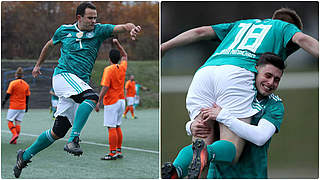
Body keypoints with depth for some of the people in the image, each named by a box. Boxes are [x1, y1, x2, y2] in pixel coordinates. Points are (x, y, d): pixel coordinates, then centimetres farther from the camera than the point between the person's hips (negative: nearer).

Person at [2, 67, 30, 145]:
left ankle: (14, 134, -18)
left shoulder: (13, 83, -9)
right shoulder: (26, 84, 5)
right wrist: (26, 105, 19)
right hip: (22, 107, 4)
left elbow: (8, 94, -8)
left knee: (10, 121, 4)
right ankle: (15, 140, 3)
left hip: (13, 106, -4)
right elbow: (27, 96, 11)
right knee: (18, 122, 6)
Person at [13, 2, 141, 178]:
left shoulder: (99, 30, 7)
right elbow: (50, 45, 26)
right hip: (63, 76, -3)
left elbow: (122, 27, -7)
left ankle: (25, 155, 19)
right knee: (91, 97, -32)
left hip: (80, 83, 3)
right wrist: (38, 65, 37)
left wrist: (131, 28, -30)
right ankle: (73, 141, -37)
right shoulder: (64, 30, 7)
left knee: (58, 131, 2)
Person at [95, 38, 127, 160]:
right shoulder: (122, 67, 6)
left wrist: (98, 102, -15)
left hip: (111, 102, -7)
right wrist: (117, 43, 27)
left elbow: (105, 87, -18)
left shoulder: (108, 70, -13)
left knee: (111, 128, -6)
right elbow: (125, 55, 28)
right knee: (117, 127, 14)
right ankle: (119, 151, 16)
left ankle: (113, 153, -8)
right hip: (121, 100, 7)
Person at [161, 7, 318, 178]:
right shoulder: (285, 26, 29)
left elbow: (201, 32, 30)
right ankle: (205, 153, -41)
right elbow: (301, 39, 6)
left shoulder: (242, 24, 40)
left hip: (204, 70, 5)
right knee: (232, 151, -8)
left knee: (202, 142, 2)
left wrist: (164, 47, 30)